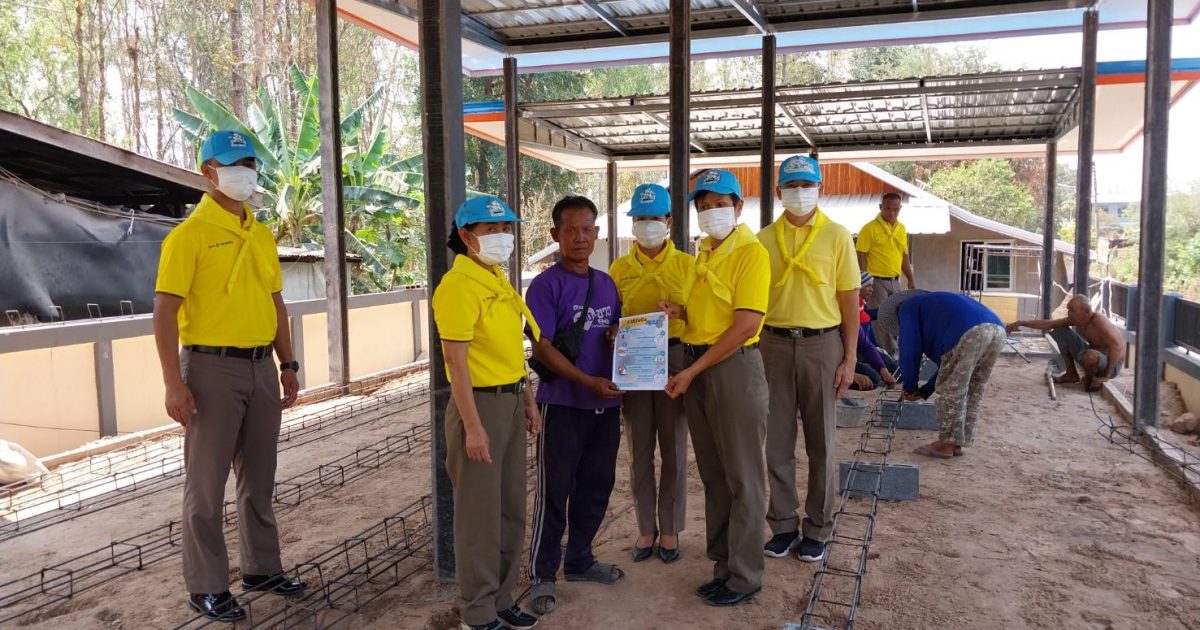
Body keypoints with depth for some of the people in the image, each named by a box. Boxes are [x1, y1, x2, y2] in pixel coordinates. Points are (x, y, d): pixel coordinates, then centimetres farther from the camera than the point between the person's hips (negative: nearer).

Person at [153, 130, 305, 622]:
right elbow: (164, 311, -12)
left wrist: (288, 365, 13)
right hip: (212, 368, -6)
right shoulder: (189, 234, -9)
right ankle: (207, 587, 15)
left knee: (259, 477, 15)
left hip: (260, 367, 7)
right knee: (206, 483, 3)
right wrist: (174, 383, -18)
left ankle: (262, 567, 29)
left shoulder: (262, 236, 12)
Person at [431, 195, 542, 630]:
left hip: (511, 401, 9)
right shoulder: (458, 285, -15)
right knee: (480, 514, 3)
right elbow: (456, 361, -19)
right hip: (481, 403, -9)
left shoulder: (499, 280, 12)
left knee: (512, 509, 16)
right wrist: (472, 426, -21)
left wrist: (527, 399, 16)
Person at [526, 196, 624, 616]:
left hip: (606, 404, 6)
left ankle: (579, 560, 31)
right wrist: (589, 382, -21)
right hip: (563, 404, -6)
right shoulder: (546, 285, -9)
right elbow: (541, 348, -15)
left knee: (597, 485, 15)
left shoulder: (607, 283, 10)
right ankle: (541, 574, 14)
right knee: (554, 490, 2)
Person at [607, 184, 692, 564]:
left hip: (674, 358, -1)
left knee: (673, 449, 6)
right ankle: (646, 528, 22)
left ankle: (670, 529, 21)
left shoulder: (686, 265, 2)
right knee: (640, 451, 8)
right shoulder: (620, 268, 5)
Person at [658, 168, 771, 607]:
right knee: (712, 474, 14)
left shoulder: (750, 253, -10)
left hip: (734, 366, -8)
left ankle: (745, 576, 13)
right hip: (695, 366, 8)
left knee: (742, 477, 2)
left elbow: (746, 325, -18)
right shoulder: (702, 254, 14)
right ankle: (724, 564, 27)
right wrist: (679, 312, 0)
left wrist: (692, 371, -18)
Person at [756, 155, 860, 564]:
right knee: (777, 441, 7)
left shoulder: (837, 236, 0)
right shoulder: (764, 239, 5)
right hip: (775, 344, 2)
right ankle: (783, 524, 22)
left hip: (821, 344, -1)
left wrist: (850, 358, -4)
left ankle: (816, 529, 21)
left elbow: (849, 300, 0)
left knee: (821, 442, 8)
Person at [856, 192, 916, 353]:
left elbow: (904, 255, 17)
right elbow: (861, 255, -12)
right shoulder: (869, 228, -10)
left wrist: (911, 279, 14)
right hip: (876, 281, -6)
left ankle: (891, 354, 23)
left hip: (895, 281, 6)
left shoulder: (901, 228, 10)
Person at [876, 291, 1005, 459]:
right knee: (973, 392, 18)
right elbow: (949, 361, 39)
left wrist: (909, 387, 22)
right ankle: (957, 443, 24)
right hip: (997, 331, 9)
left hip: (970, 333, -8)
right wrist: (925, 391, 39)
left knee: (950, 390, 5)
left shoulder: (907, 309, 20)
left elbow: (910, 351, 8)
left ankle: (946, 444, 11)